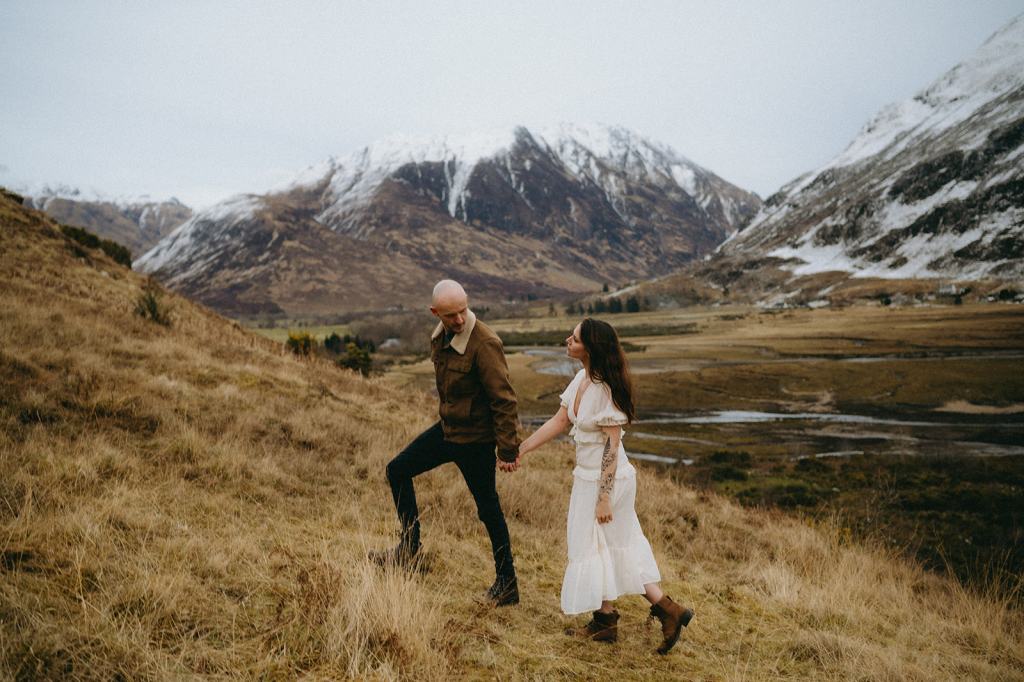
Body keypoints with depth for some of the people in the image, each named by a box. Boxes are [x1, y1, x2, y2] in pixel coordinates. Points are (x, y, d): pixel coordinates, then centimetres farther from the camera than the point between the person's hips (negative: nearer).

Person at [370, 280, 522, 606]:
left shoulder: (484, 343, -26)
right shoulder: (439, 335, -1)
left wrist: (508, 449, -22)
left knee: (489, 510, 4)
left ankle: (507, 585, 20)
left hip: (475, 438, -8)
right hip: (447, 428, 8)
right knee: (398, 470, 14)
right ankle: (409, 549, 25)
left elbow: (504, 399, -24)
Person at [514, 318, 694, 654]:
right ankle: (666, 609, 24)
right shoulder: (581, 379, 2)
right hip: (587, 477, 8)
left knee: (594, 547, 10)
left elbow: (611, 446, -22)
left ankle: (606, 620, 31)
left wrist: (604, 498, -20)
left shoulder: (606, 389, -24)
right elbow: (558, 421, 8)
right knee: (621, 545, 17)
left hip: (606, 480, -8)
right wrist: (519, 450, 9)